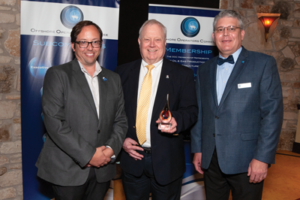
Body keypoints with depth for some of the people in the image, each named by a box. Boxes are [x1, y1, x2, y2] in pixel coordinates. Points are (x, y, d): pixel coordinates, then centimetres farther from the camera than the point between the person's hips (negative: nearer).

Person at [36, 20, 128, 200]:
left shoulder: (113, 78, 10)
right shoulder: (57, 74, -4)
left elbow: (120, 120, 9)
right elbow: (54, 122, -14)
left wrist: (111, 149, -8)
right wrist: (88, 154, -15)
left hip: (102, 169, 4)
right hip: (67, 171, -4)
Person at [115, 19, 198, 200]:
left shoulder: (183, 74, -1)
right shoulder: (123, 72, 4)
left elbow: (191, 110, -5)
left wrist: (176, 120, -26)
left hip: (166, 161, -1)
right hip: (132, 158, 2)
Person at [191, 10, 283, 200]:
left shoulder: (264, 63, -4)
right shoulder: (204, 70, 10)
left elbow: (272, 112, -10)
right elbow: (199, 112, 12)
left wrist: (263, 157, -14)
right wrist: (197, 149, 9)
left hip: (246, 162, -4)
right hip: (210, 160, 4)